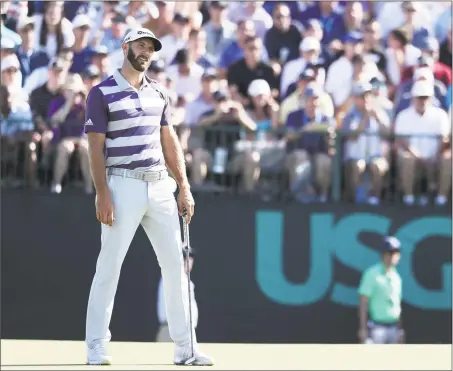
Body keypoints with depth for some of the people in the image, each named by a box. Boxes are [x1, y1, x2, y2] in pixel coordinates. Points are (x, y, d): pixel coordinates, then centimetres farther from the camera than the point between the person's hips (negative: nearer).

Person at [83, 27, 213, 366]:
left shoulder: (159, 93, 14)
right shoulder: (102, 94, -3)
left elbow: (170, 141, 16)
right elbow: (96, 148, -8)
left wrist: (184, 188, 10)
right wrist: (102, 195, -16)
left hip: (160, 186, 6)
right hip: (124, 186, -6)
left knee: (176, 265, 4)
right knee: (109, 266, -5)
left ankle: (185, 348, 8)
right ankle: (97, 346, 3)